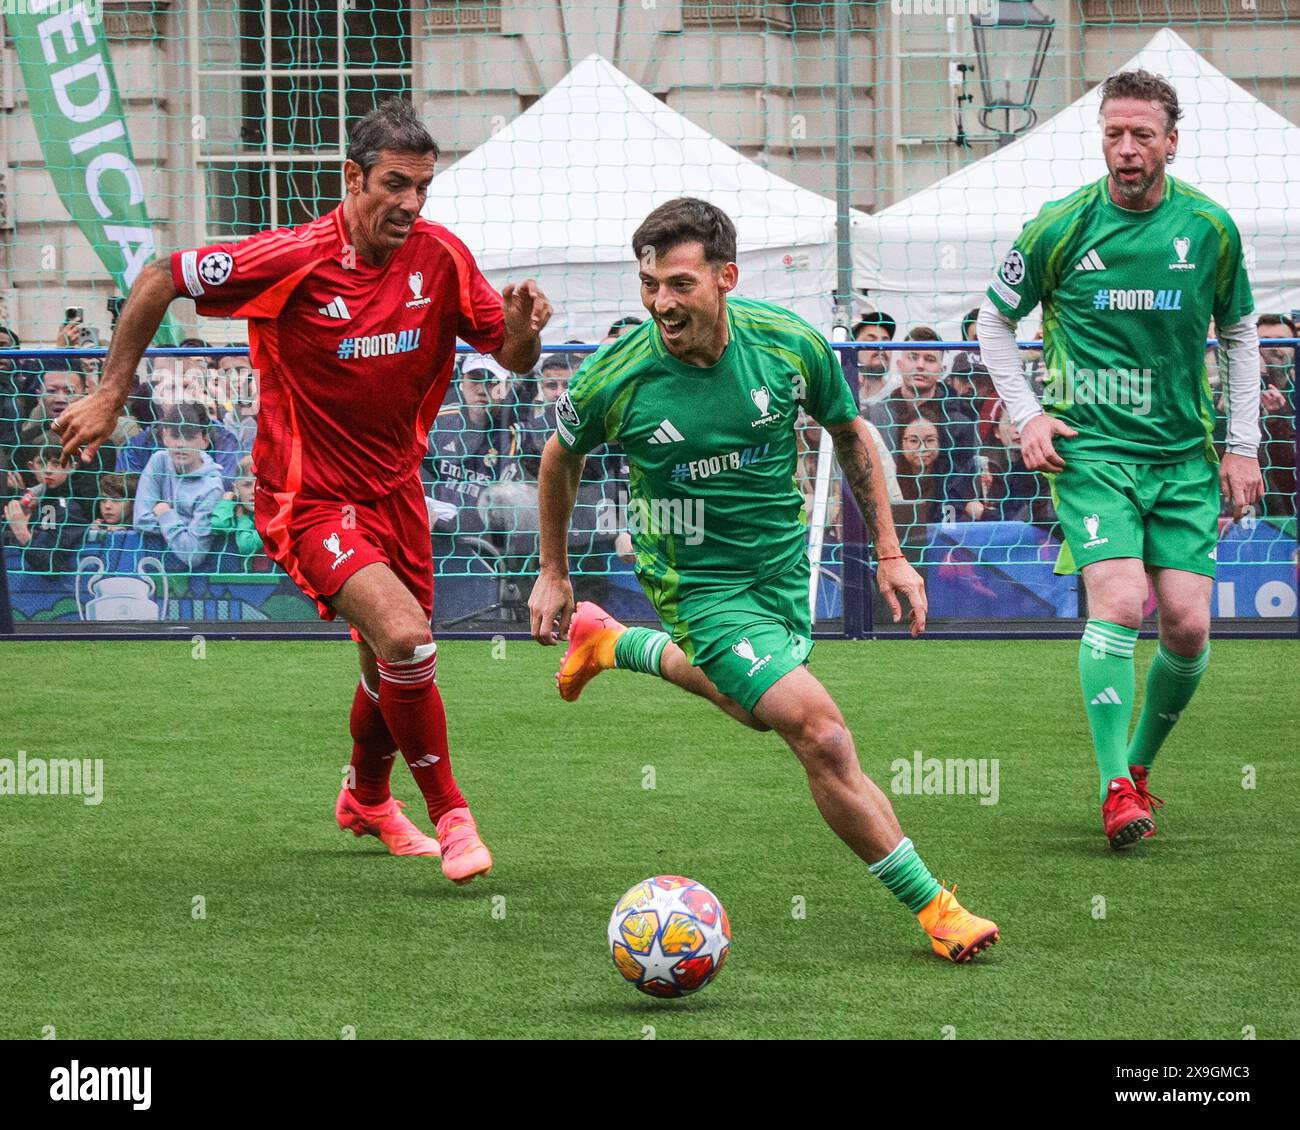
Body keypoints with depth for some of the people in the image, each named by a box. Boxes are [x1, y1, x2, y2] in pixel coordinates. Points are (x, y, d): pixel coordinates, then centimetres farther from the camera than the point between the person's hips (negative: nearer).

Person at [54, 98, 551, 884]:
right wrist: (111, 396, -9)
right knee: (405, 637, -25)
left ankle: (367, 799, 49)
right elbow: (160, 279, -11)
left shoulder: (440, 257, -8)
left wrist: (521, 332, -24)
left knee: (392, 665, 20)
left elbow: (512, 359, 0)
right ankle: (451, 817, -10)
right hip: (309, 496, -6)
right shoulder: (293, 260, -21)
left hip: (394, 487, 6)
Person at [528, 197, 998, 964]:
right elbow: (563, 456, 0)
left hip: (783, 561, 5)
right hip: (701, 582, -5)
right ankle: (933, 908, -8)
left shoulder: (789, 345, -17)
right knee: (822, 735, -18)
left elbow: (851, 435, 2)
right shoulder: (616, 380, -22)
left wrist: (891, 553, 3)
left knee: (757, 707, 30)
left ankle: (612, 643, 52)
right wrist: (553, 573, 9)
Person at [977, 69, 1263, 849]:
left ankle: (1140, 765, 19)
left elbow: (1240, 335, 14)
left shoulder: (1210, 228, 1)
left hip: (1188, 455, 3)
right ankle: (1116, 788, -15)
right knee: (1119, 605, -20)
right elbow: (996, 321, 9)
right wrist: (1026, 414, -2)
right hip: (1093, 450, -2)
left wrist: (1243, 446, 9)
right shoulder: (1061, 228, -5)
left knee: (1188, 627, -5)